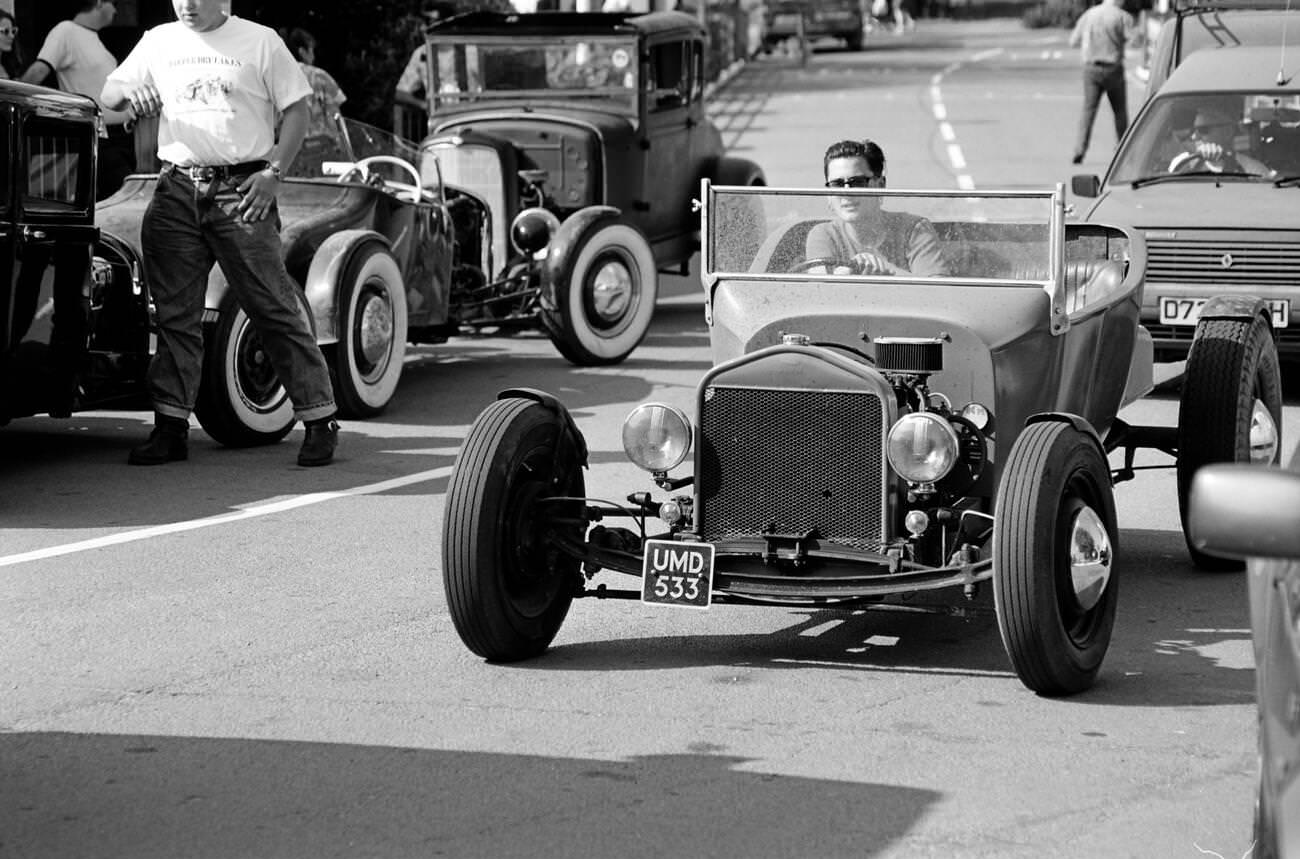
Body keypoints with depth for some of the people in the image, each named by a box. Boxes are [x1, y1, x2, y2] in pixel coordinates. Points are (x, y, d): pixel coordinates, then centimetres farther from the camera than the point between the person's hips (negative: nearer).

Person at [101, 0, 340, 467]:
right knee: (175, 315, 3)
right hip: (175, 191, 4)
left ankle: (320, 421, -3)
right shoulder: (158, 42, 15)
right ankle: (171, 425, 7)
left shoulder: (261, 42, 5)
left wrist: (273, 171, -7)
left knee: (276, 310, -6)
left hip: (241, 189, -4)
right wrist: (129, 88, -9)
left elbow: (296, 111, 5)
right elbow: (108, 94, 16)